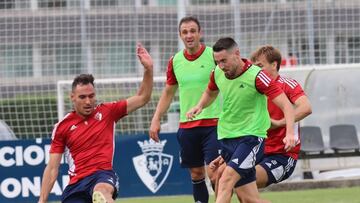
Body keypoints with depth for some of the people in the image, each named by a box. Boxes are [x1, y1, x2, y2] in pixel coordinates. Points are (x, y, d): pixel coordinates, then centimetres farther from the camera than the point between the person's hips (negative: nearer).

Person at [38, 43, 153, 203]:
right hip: (76, 182, 2)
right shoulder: (62, 127, 9)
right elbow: (52, 168, 9)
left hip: (103, 176, -2)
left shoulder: (106, 112, 10)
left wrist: (148, 69, -4)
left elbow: (142, 98, 11)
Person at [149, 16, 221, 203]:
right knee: (196, 174, 10)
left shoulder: (213, 55, -7)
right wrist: (156, 119, 12)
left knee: (214, 174, -13)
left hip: (212, 123, -5)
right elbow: (168, 93, 19)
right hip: (187, 126, 5)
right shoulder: (175, 61, 7)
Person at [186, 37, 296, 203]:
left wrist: (290, 133, -32)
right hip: (227, 138, 6)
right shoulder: (217, 73, 3)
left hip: (251, 137, -6)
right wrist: (199, 106, 6)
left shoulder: (256, 76, -16)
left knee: (226, 181, -25)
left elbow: (286, 105, -18)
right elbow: (211, 92, 28)